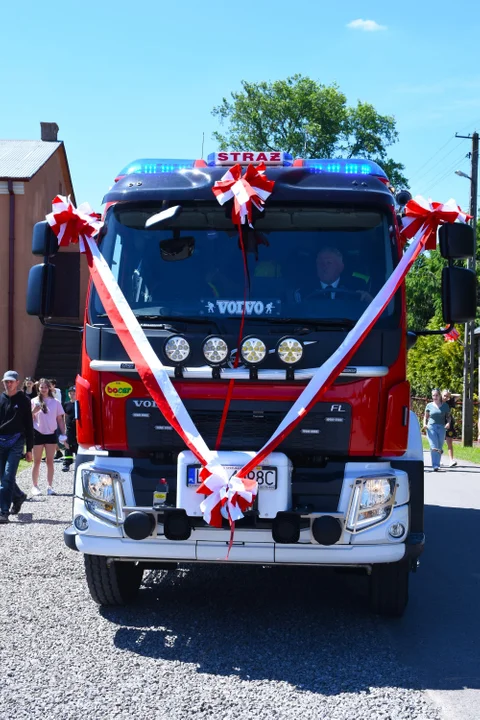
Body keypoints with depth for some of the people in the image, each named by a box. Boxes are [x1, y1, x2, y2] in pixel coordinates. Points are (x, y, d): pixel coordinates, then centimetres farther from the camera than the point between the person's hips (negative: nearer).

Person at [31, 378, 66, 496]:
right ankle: (35, 486, 10)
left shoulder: (55, 402, 3)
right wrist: (34, 411, -22)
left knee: (50, 461, 4)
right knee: (37, 462, 4)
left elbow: (60, 419, 7)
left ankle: (50, 486, 7)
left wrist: (63, 433, 0)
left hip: (51, 433, 1)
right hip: (38, 433, -1)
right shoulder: (34, 402, -1)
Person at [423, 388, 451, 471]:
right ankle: (435, 466, -14)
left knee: (439, 448, 6)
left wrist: (448, 422, -8)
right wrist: (424, 424, -3)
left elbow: (448, 416, 12)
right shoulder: (429, 405, 6)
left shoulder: (445, 406, 6)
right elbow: (426, 416, 14)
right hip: (431, 427, -1)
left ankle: (437, 464, 18)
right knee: (434, 447, -12)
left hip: (441, 428, 1)